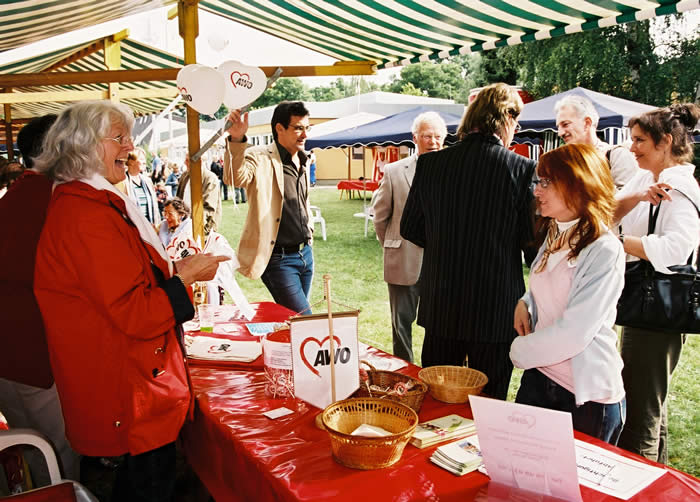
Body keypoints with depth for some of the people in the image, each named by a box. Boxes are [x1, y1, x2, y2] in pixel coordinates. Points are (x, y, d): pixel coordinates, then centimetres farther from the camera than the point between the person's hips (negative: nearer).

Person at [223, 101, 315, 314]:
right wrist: (237, 140, -47)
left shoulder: (303, 160, 12)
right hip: (278, 258, -8)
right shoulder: (261, 158, -12)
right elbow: (234, 178, -34)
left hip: (305, 253, 8)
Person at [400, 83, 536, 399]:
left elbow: (410, 228, 5)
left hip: (439, 305, 3)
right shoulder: (522, 169, -12)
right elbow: (533, 237, -7)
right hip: (495, 310, -2)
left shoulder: (430, 164, -3)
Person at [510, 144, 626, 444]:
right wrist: (525, 303, -1)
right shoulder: (555, 237, 6)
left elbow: (574, 333, -23)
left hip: (588, 395, -7)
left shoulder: (604, 250, -20)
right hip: (540, 377, 7)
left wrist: (519, 351, -9)